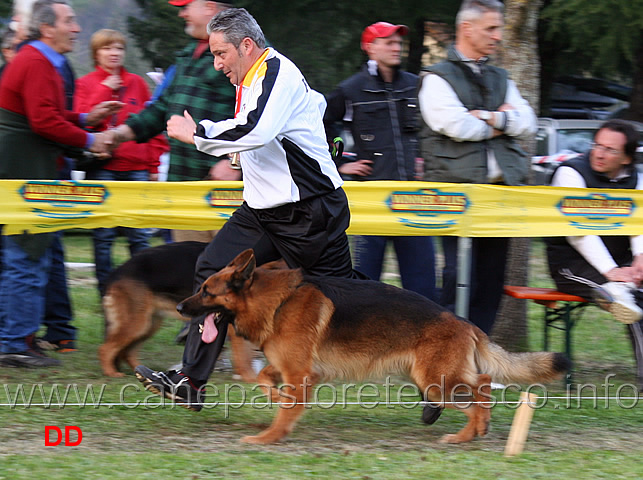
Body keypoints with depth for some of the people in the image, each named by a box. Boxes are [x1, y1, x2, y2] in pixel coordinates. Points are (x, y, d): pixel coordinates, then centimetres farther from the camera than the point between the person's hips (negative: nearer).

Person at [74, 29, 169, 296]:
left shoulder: (137, 83, 12)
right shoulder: (86, 84, 7)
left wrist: (154, 164, 6)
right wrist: (104, 91, -9)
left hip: (137, 167, 2)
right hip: (102, 167, -1)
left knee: (140, 235, -1)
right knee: (103, 235, 0)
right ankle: (106, 292, 7)